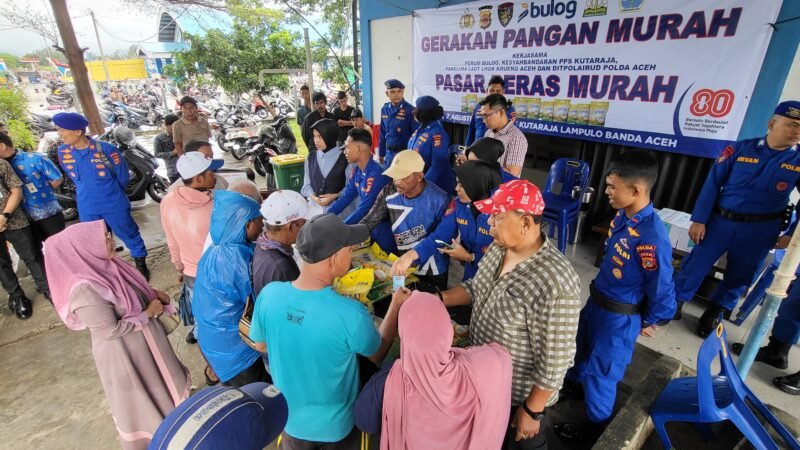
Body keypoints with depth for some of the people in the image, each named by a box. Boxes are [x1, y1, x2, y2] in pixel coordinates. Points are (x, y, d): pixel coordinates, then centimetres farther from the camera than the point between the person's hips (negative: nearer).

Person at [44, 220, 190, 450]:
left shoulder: (103, 265, -10)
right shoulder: (85, 289, -33)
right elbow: (111, 330, -27)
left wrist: (154, 294, -7)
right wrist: (148, 313, -19)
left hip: (141, 340, 8)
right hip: (123, 352, -8)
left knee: (155, 379, 29)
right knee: (137, 395, 17)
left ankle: (166, 415, 56)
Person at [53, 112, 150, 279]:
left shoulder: (105, 149, -17)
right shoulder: (63, 152, -2)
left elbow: (122, 176, -4)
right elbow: (73, 177, 16)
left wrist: (111, 192, 9)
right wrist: (88, 191, 17)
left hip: (114, 205, -4)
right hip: (87, 209, 4)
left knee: (130, 236, 9)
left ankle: (142, 267, 26)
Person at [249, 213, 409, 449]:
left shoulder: (268, 294, -24)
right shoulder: (351, 314, -35)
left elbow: (261, 344, -3)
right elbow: (378, 354, -13)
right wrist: (396, 306, -2)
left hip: (289, 420, 3)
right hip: (336, 427, -2)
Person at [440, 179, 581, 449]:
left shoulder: (555, 285, -36)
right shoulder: (499, 248, -11)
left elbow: (554, 362, -27)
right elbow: (476, 287, 5)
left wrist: (532, 411, -16)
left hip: (520, 394, -6)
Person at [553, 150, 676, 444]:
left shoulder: (651, 236, -33)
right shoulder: (623, 215, -7)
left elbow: (663, 290, -23)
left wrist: (647, 322, -6)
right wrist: (598, 297, 16)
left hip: (619, 316, -8)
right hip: (596, 300, 8)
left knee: (599, 370, 12)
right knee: (581, 346, 30)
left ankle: (595, 426, 39)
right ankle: (573, 382, 60)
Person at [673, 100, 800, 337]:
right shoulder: (740, 149, -7)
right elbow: (712, 183, -6)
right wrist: (698, 220, -9)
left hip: (760, 230, 2)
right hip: (720, 221, -1)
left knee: (739, 276, 14)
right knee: (695, 265, 3)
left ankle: (715, 312, 34)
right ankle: (674, 303, 21)